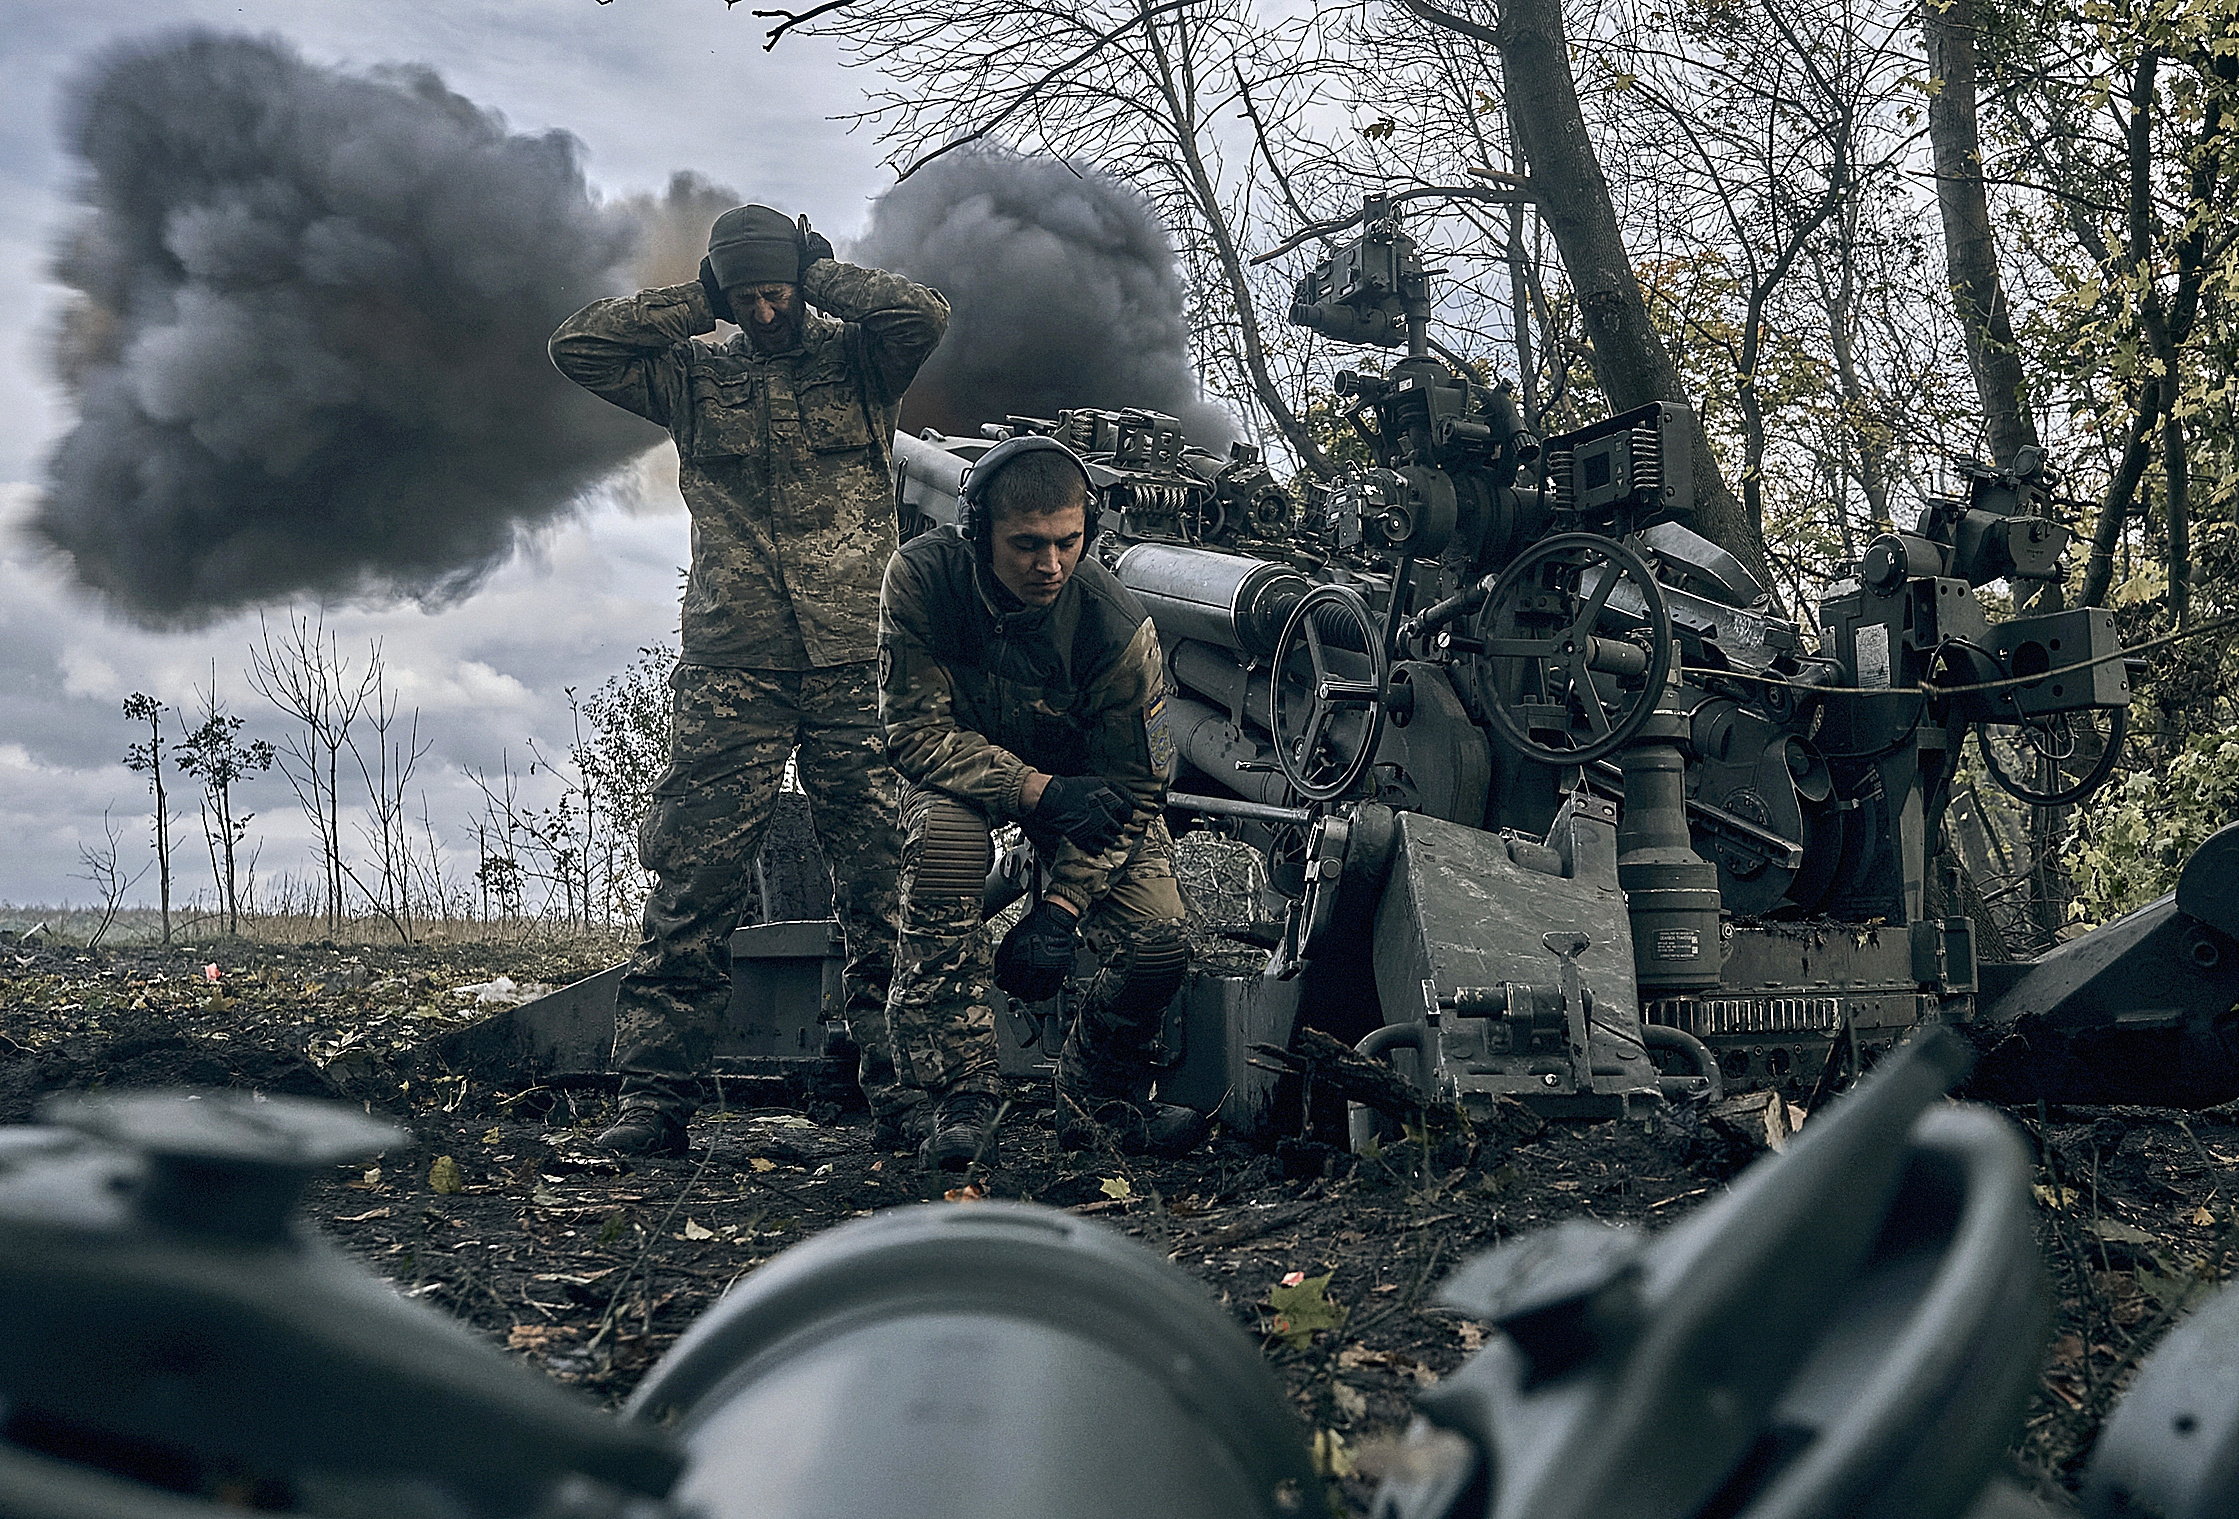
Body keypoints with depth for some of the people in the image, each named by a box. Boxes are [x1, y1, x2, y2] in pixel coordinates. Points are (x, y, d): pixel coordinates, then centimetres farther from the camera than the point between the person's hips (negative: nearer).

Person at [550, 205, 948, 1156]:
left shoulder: (856, 361, 11)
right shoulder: (694, 376, 14)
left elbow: (922, 315, -8)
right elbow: (577, 346, 4)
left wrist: (819, 278, 4)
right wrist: (698, 304, 6)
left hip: (856, 663, 0)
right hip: (731, 671, 1)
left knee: (884, 881, -1)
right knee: (693, 887, -3)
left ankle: (901, 1081, 6)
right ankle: (656, 1098, 1)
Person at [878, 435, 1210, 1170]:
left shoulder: (1119, 626, -28)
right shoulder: (919, 578, -28)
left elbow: (1132, 792, -20)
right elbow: (916, 727, -25)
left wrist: (1058, 909, -30)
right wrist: (1035, 790, -39)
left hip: (1081, 784, 1)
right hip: (961, 774, 0)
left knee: (1159, 939, -19)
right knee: (942, 832, -37)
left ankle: (1095, 1099, 12)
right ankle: (962, 1097, -24)